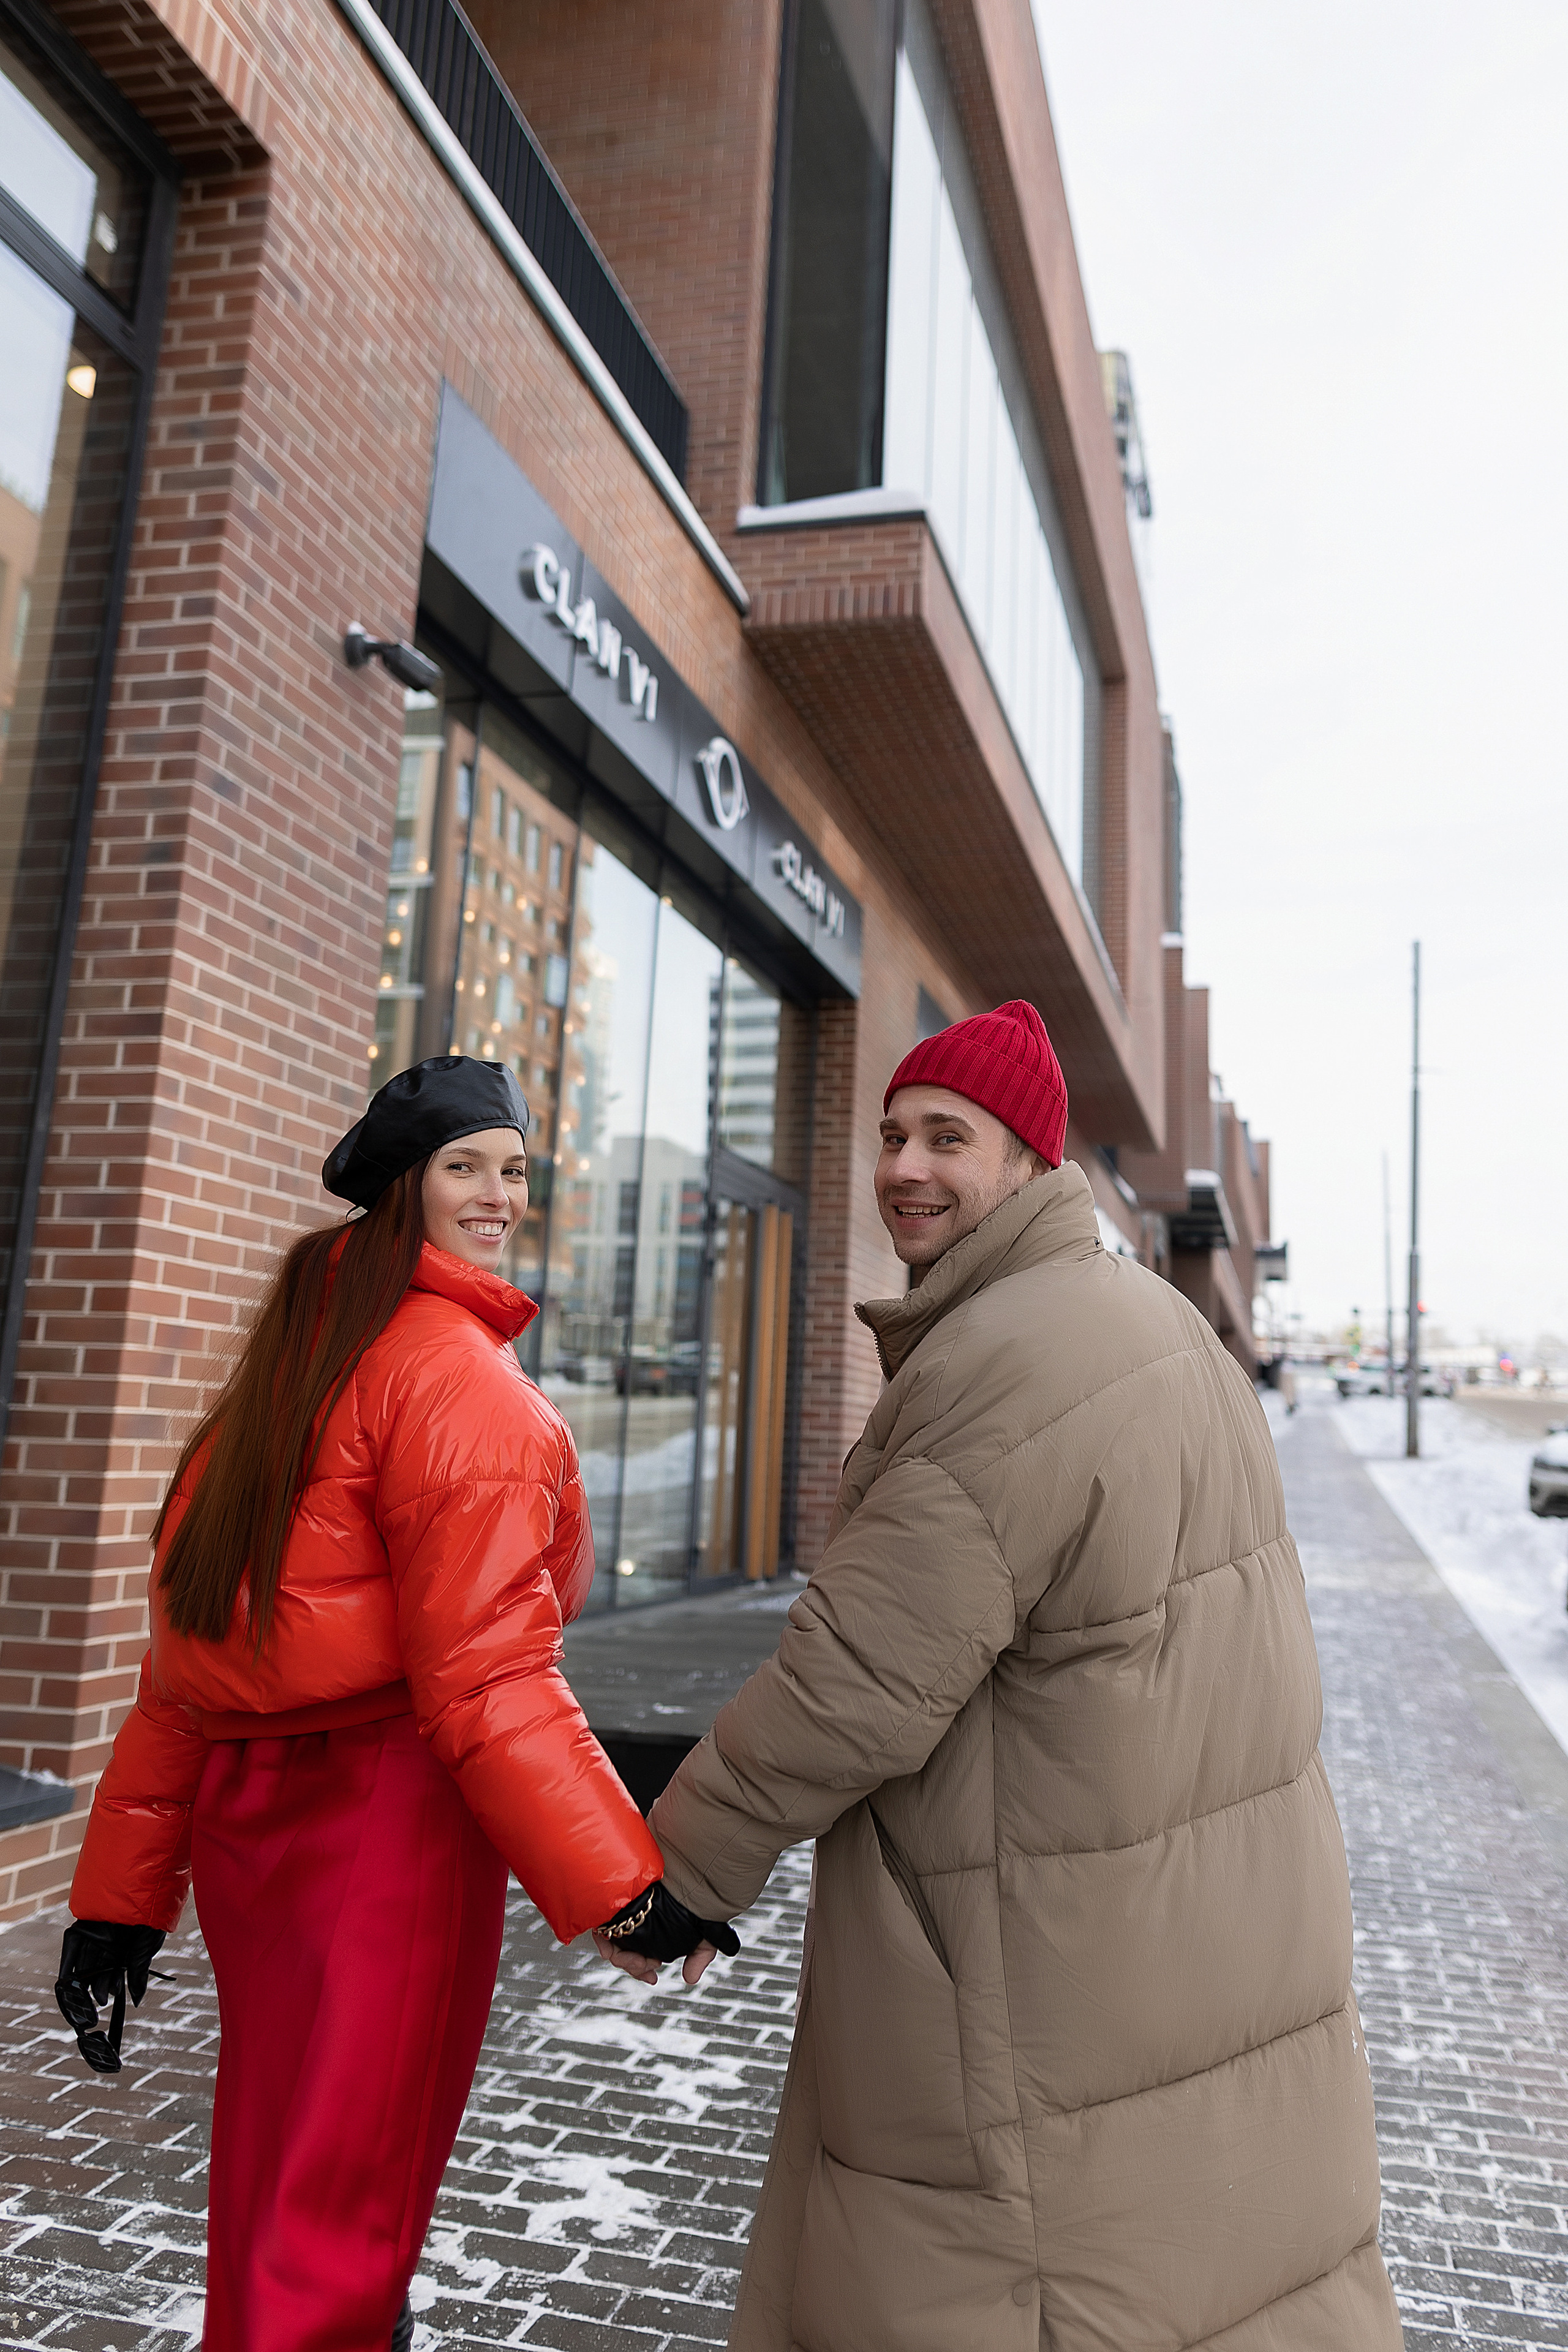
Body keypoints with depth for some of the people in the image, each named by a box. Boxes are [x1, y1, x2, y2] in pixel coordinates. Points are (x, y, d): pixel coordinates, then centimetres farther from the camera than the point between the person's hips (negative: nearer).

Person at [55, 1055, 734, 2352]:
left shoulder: (285, 1362, 10)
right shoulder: (459, 1378, -16)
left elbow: (194, 1644, 10)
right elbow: (485, 1676, -22)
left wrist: (123, 1890, 13)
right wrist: (629, 1887, -19)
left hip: (247, 1810, 9)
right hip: (387, 1819, -8)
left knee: (271, 2174, 25)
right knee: (340, 2209, 8)